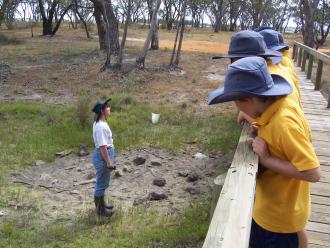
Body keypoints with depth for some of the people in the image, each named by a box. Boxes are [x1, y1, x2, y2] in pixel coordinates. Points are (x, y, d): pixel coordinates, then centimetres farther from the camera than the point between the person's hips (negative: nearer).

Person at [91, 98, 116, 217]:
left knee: (103, 183, 23)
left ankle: (101, 204, 38)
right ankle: (100, 209, 19)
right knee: (101, 183, 5)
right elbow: (102, 146, -25)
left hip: (105, 155, 10)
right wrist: (108, 162, -21)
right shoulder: (101, 126, -24)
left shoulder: (101, 123, 8)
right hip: (103, 157, -10)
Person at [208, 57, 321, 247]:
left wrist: (266, 159, -26)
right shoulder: (278, 105, -6)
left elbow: (312, 173, -29)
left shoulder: (283, 122, -32)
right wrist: (263, 129, -4)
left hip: (280, 217, -8)